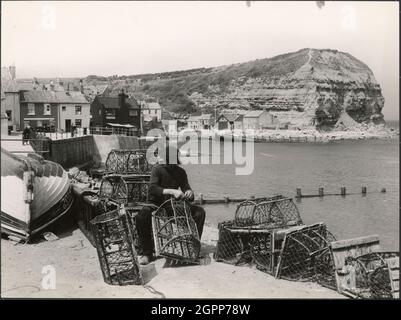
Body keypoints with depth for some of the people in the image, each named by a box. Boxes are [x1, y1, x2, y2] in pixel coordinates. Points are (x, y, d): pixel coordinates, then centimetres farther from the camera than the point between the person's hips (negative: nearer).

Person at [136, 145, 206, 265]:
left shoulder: (180, 172, 3)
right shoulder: (158, 169, -10)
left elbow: (186, 188, 1)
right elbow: (152, 189, -26)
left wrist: (189, 193, -25)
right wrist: (172, 191, -39)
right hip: (156, 205, -4)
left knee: (199, 212, -14)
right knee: (143, 214, -37)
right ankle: (146, 253, -23)